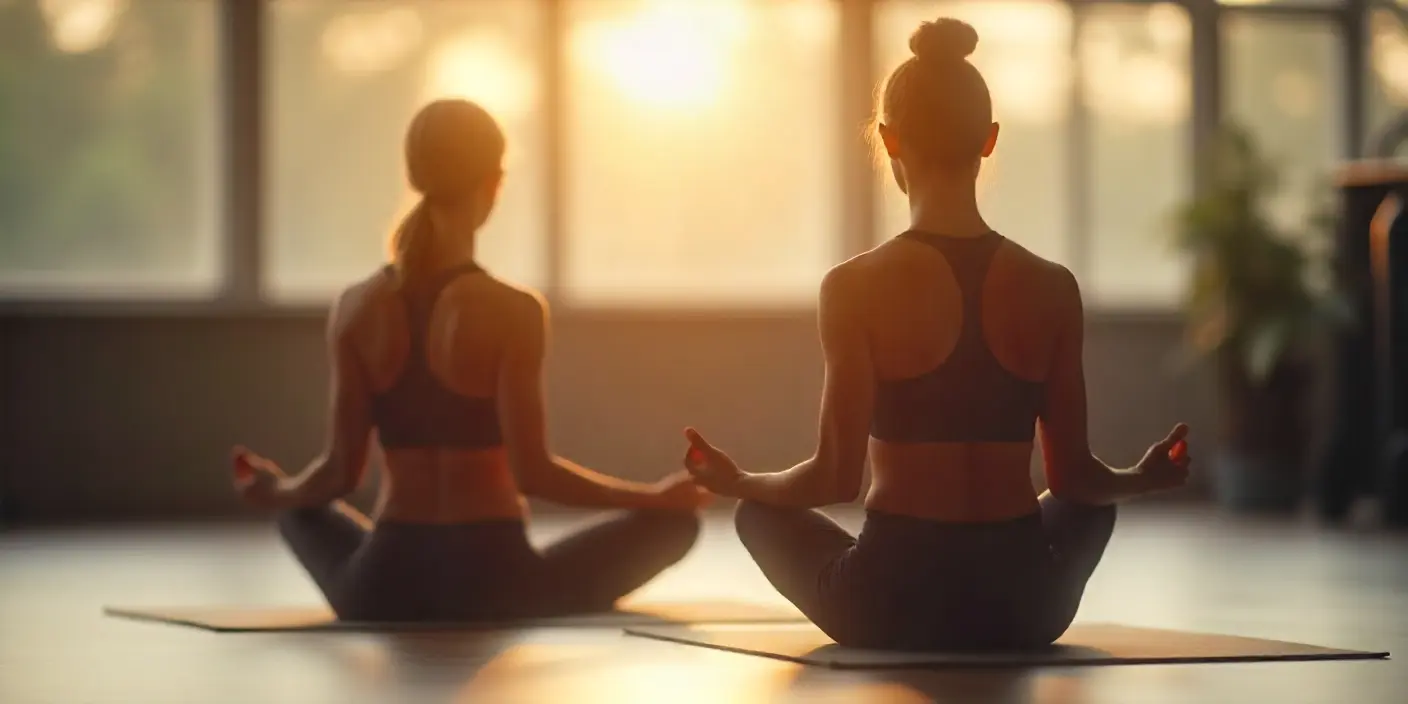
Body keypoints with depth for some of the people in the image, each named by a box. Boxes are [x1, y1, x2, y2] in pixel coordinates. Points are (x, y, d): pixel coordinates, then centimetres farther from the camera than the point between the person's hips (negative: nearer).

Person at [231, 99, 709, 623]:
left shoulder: (358, 308, -1)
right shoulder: (511, 311, -13)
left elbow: (341, 472, 1)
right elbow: (531, 472, -14)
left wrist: (274, 493, 23)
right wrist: (655, 497, -2)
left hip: (384, 587, 4)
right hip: (489, 583, -4)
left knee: (300, 512, 37)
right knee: (676, 518, 11)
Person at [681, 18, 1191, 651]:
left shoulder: (856, 288, -11)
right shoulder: (1052, 289, -3)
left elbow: (836, 478, -10)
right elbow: (1074, 476, 3)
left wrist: (738, 483, 10)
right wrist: (1145, 479, 25)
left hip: (893, 605, -3)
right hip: (1022, 607, 3)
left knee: (761, 516, 29)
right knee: (1093, 509, 38)